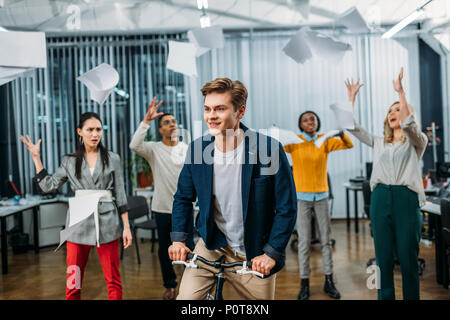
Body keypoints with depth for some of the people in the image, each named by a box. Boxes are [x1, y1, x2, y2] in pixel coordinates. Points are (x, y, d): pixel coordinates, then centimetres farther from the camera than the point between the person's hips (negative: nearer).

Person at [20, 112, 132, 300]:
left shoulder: (112, 159, 4)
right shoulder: (70, 161, 9)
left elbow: (120, 195, 4)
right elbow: (48, 186, 6)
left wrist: (126, 227, 1)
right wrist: (36, 157, 5)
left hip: (106, 222, -1)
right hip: (79, 223, 1)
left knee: (113, 281, 2)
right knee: (73, 282, 4)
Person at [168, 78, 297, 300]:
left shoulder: (269, 150, -17)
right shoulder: (197, 149, -6)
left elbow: (287, 209, -11)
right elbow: (183, 198, 8)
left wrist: (271, 253, -14)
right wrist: (178, 238, -1)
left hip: (255, 256, -2)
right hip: (211, 246, 2)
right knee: (185, 297, -11)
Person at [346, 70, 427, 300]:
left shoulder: (417, 142, 7)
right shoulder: (379, 143, 18)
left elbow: (409, 124, -15)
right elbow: (353, 127, 13)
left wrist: (400, 92, -17)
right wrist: (351, 98, 12)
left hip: (406, 199, -3)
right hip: (380, 199, 4)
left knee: (408, 259, 1)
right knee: (383, 259, 6)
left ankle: (412, 297, 14)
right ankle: (385, 297, 15)